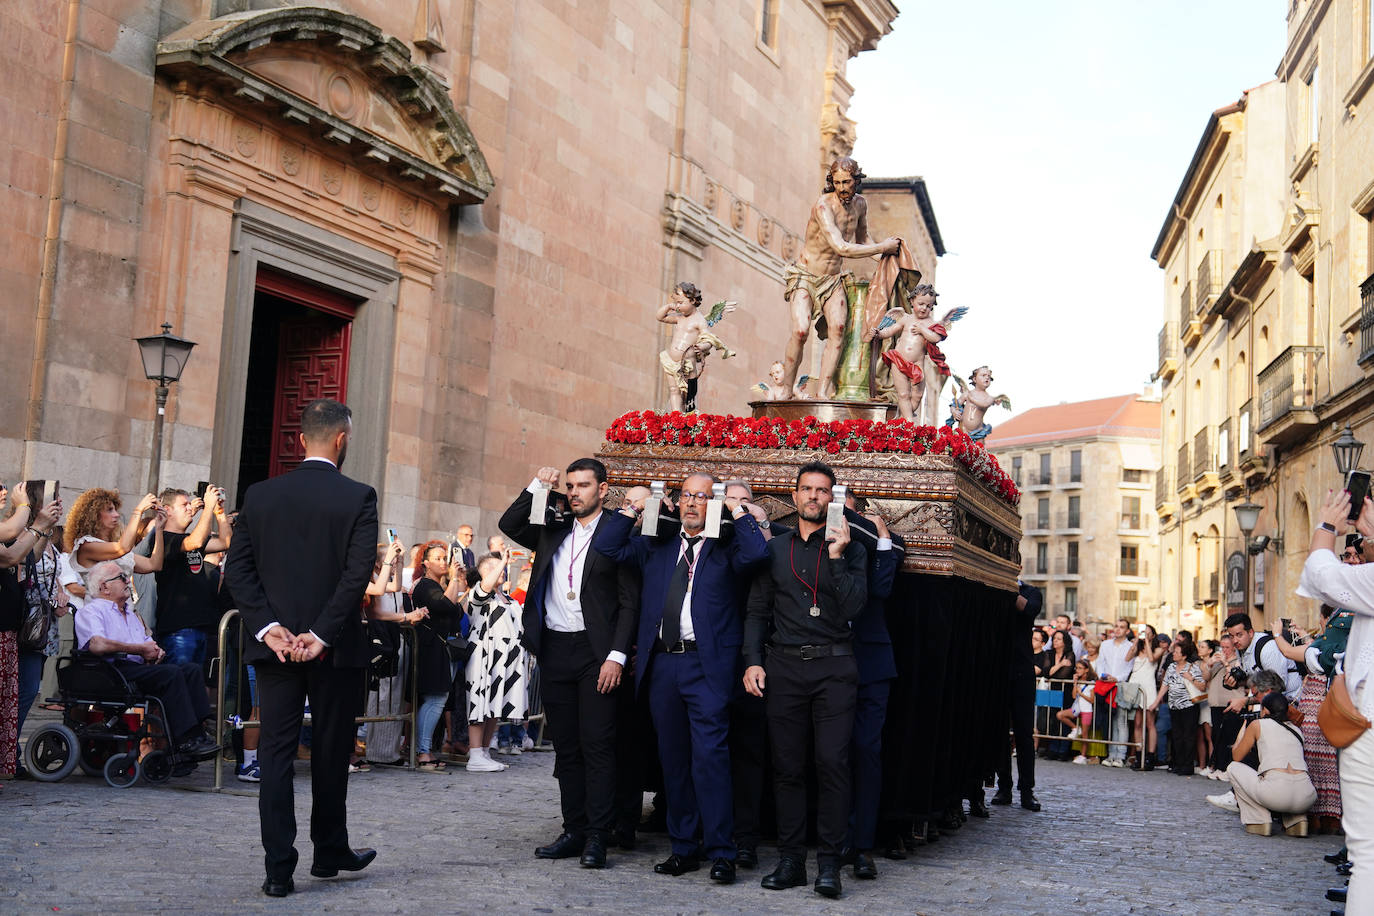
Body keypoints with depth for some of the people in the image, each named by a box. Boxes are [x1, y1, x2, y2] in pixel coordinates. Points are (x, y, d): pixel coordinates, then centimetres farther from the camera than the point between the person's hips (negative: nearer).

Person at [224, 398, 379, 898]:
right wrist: (322, 634, -14)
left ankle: (279, 868, 5)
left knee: (276, 752, 6)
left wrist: (269, 627, -5)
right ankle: (329, 852, 26)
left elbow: (238, 567, -1)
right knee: (331, 751, 12)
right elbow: (358, 573, -16)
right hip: (335, 649, -2)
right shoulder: (358, 497, -8)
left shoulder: (259, 495, 4)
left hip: (275, 645, 3)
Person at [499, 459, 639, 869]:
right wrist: (537, 486, -1)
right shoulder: (553, 531, 15)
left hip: (597, 653, -6)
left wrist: (617, 655, -14)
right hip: (555, 650, 6)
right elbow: (509, 524, 8)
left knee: (597, 746, -5)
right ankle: (574, 831, 18)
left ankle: (597, 837, 0)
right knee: (565, 746, 10)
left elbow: (629, 602, -6)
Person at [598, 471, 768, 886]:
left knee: (710, 754, -10)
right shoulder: (656, 547, 17)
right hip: (661, 663, 5)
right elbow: (606, 546, 13)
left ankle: (721, 852, -4)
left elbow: (756, 553, -17)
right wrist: (635, 509, 7)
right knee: (673, 758, 9)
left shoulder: (726, 548, 4)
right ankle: (683, 848, 18)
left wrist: (737, 511, -6)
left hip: (707, 666, -5)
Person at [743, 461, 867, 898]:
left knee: (832, 762, -8)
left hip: (834, 668, -2)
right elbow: (757, 611, 12)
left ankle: (829, 863, -1)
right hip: (785, 666, 2)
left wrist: (836, 557, -12)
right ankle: (791, 860, 11)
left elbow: (853, 607, -6)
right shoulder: (775, 549, 13)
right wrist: (753, 660, 1)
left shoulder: (850, 549, 6)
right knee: (787, 766, 4)